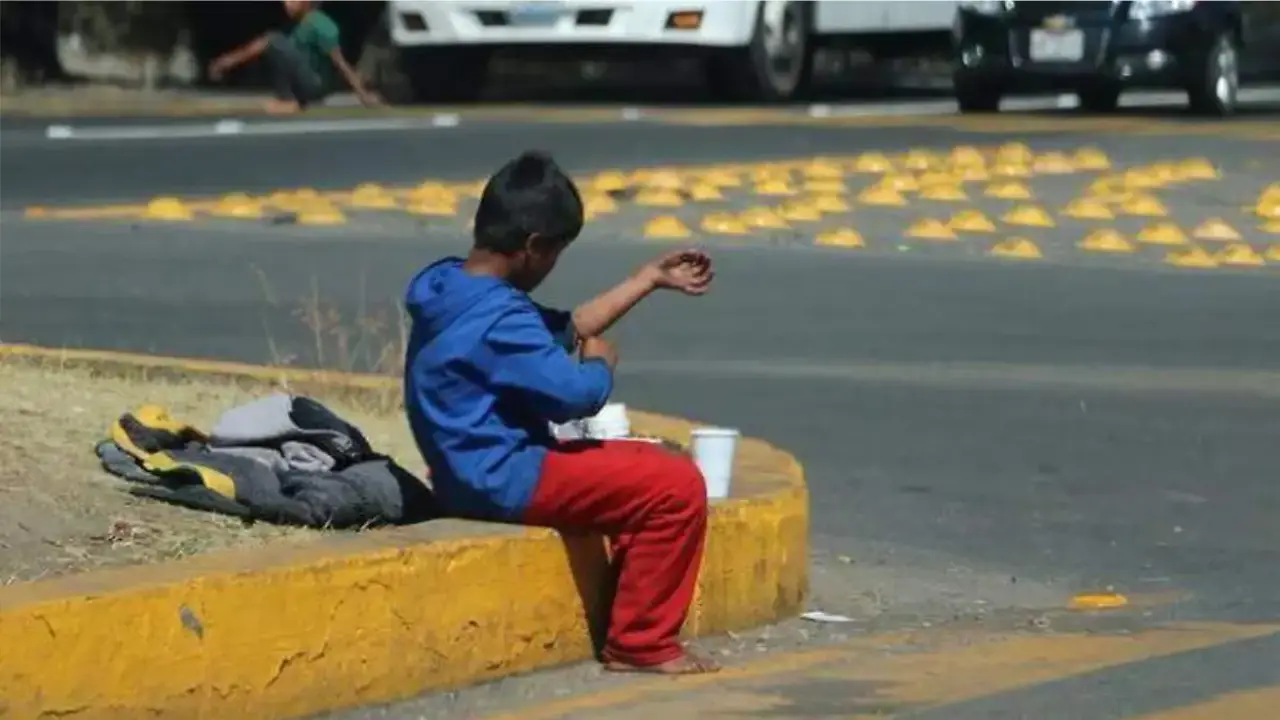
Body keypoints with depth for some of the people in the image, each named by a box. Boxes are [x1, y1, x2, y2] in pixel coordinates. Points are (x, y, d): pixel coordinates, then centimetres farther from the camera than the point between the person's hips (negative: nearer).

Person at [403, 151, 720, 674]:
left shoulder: (457, 290, 10)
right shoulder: (497, 318, -23)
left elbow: (565, 330, 22)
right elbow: (577, 394, -23)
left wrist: (651, 279, 25)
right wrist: (601, 361, 1)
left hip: (483, 470, 11)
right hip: (506, 478, -11)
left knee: (650, 471, 23)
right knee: (677, 485, -15)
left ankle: (630, 617, 21)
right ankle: (641, 644, -7)